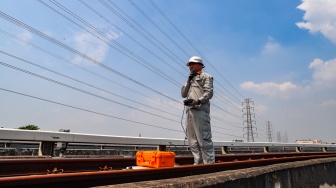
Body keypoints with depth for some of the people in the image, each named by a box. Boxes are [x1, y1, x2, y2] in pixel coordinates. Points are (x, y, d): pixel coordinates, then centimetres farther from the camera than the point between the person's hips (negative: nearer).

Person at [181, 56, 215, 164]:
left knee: (204, 140, -12)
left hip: (200, 111, -7)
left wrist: (196, 101, -19)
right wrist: (188, 80, 11)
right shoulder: (191, 79, 31)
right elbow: (183, 94, 19)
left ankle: (210, 164, -10)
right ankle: (198, 163, 7)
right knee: (193, 142, 4)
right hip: (190, 111, 7)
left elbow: (209, 93, -6)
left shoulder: (205, 76, 10)